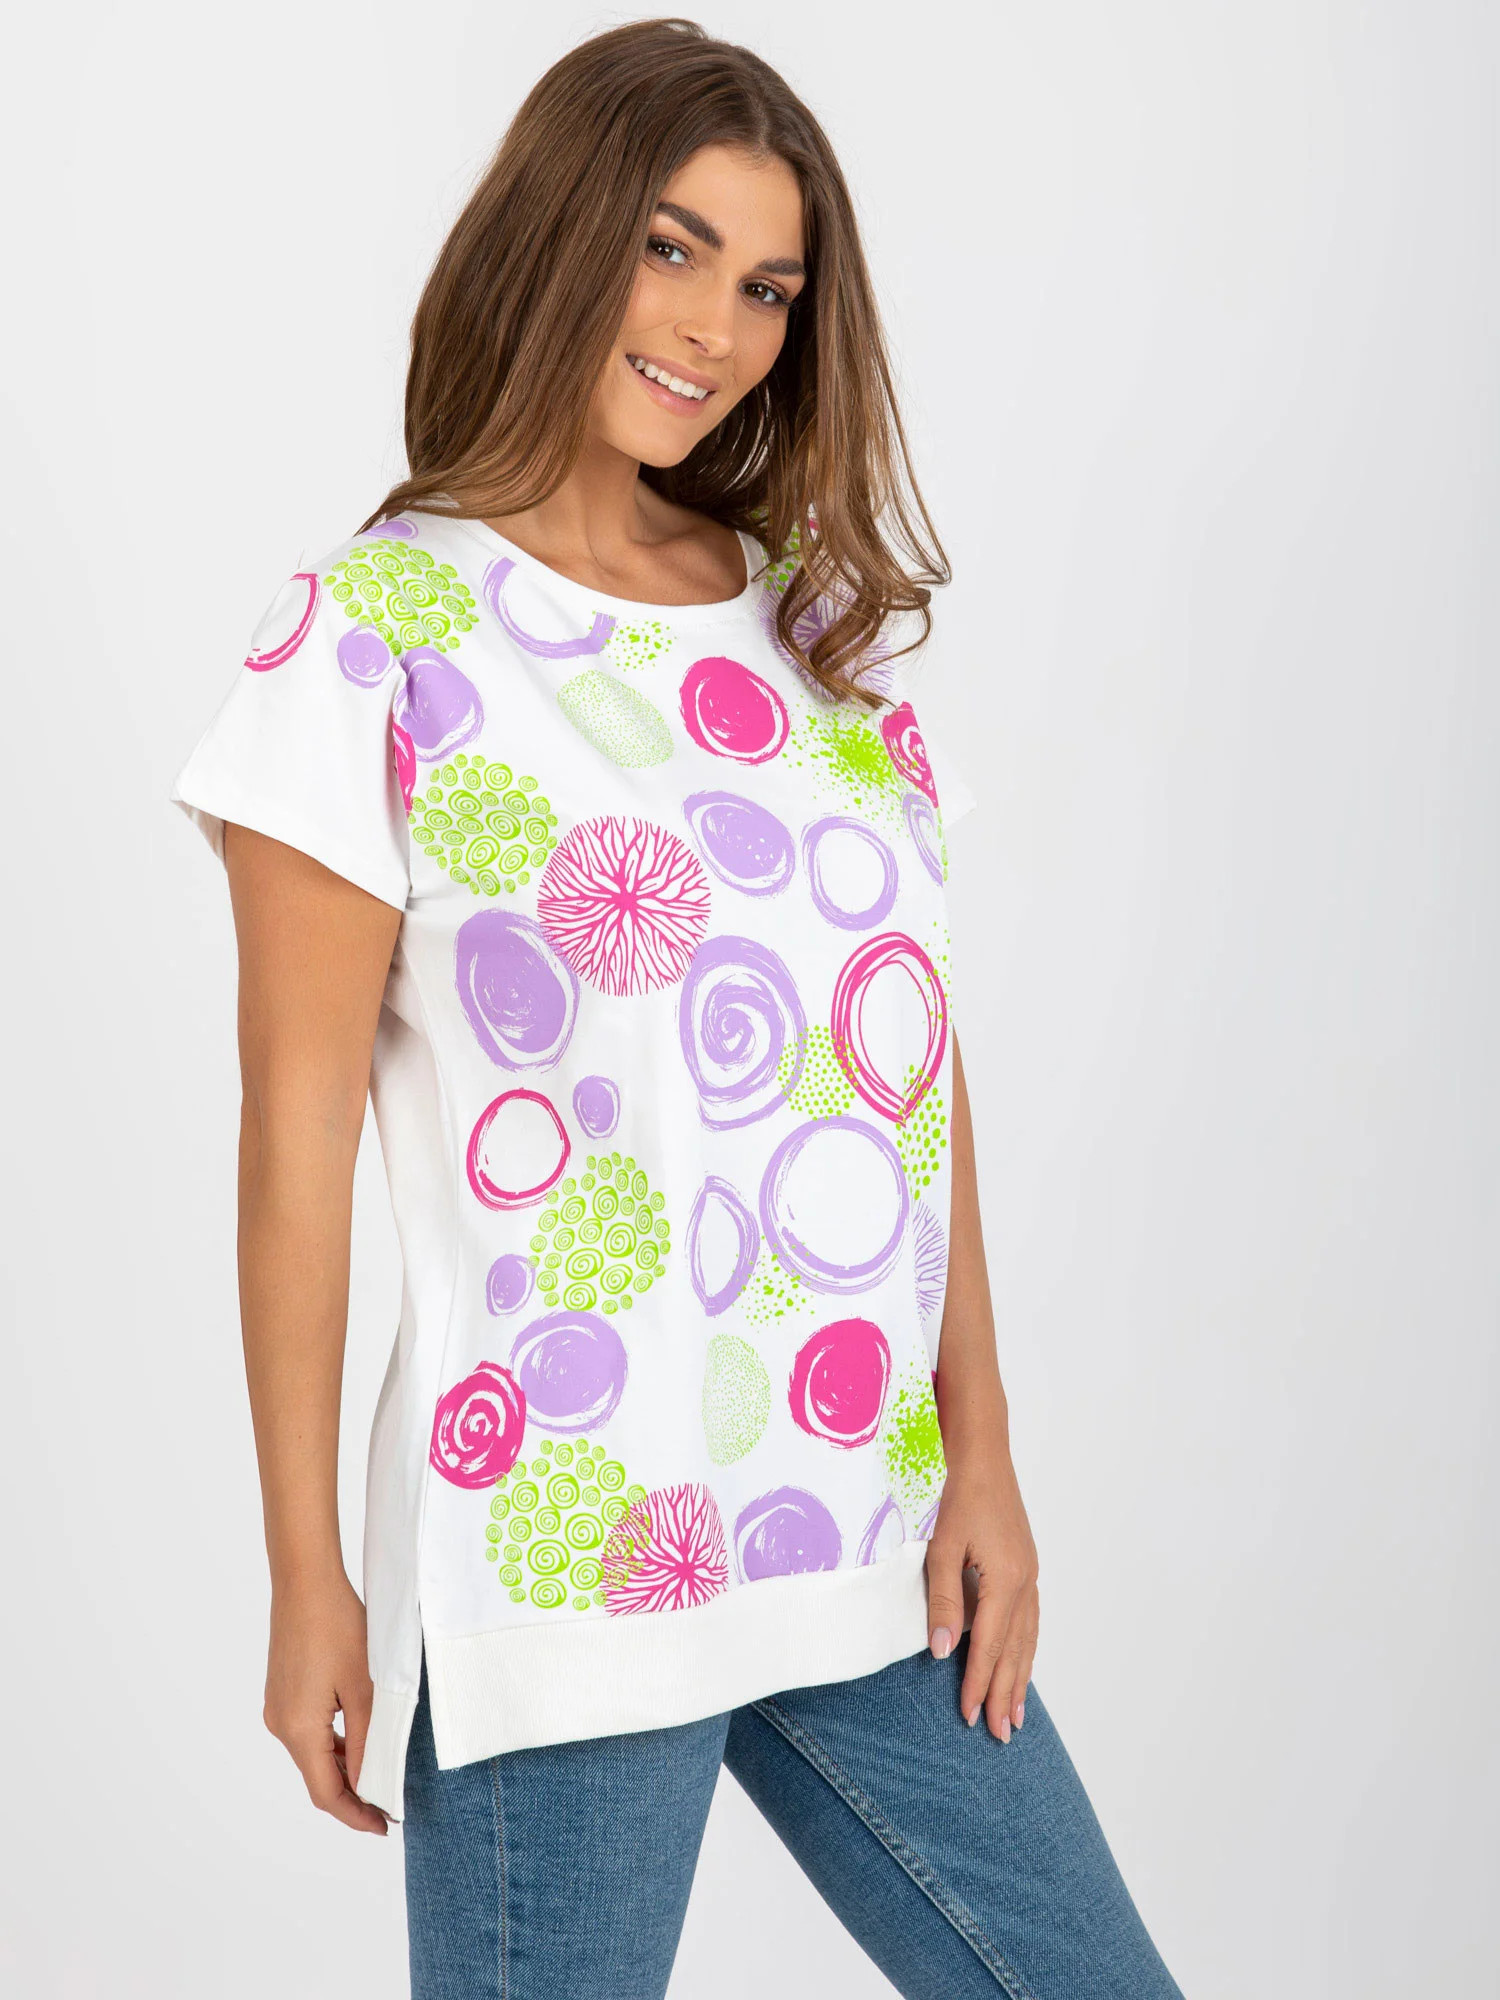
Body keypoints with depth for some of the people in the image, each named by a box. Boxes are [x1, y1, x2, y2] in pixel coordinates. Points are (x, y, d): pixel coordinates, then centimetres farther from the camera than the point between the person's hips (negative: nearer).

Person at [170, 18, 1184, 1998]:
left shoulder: (825, 613, 9)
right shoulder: (377, 632, -6)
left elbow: (916, 1055, 8)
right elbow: (298, 1127, -8)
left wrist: (981, 1456, 5)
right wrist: (307, 1576, -7)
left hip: (872, 1541, 6)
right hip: (564, 1545, -5)